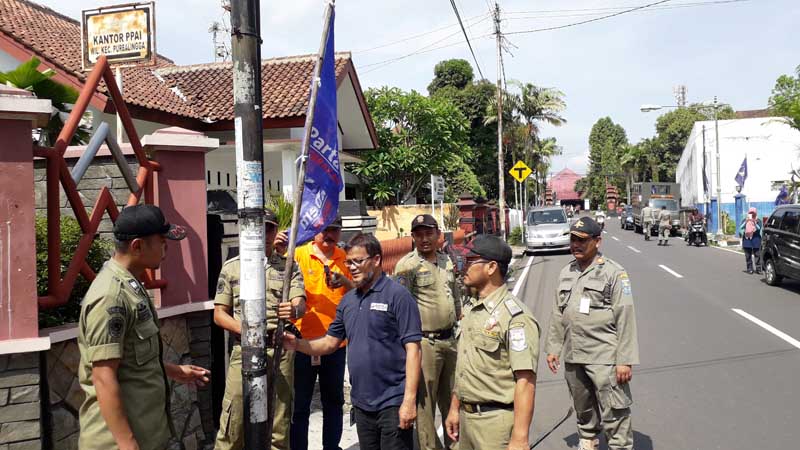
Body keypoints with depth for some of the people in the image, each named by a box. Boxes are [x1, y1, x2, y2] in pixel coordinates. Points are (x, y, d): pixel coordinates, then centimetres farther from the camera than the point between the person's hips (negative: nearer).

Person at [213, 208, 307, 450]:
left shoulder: (289, 267, 5)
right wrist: (242, 329, -13)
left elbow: (300, 303, -8)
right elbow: (219, 314, 6)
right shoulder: (231, 267, 6)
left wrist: (295, 310, -33)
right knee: (232, 425, 1)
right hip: (243, 351, 0)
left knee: (279, 426, 8)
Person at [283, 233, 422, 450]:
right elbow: (330, 342, 14)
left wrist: (410, 400, -19)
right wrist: (297, 344, -4)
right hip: (361, 402, 6)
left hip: (392, 402, -6)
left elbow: (412, 348, -14)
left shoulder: (398, 295, -10)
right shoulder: (348, 300, 11)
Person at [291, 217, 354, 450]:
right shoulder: (298, 254, -5)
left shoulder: (345, 258, 6)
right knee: (300, 403, 6)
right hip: (303, 341, -3)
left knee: (334, 400, 16)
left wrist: (346, 281, -13)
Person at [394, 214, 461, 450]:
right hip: (425, 342, -7)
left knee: (452, 398, 19)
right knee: (425, 401, 2)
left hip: (449, 340, 7)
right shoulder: (407, 265, -11)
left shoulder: (447, 261, 11)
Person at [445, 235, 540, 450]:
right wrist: (454, 409, 18)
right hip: (467, 417, 8)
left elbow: (525, 382, -22)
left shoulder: (515, 316, -18)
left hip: (496, 420, -8)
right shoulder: (471, 311, 10)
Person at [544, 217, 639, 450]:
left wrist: (625, 360, -15)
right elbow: (557, 315, 16)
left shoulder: (613, 273, -8)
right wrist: (553, 348, 13)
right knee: (583, 408, 21)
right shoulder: (566, 273, 11)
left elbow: (625, 319, -12)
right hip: (573, 356, 6)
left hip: (604, 357, -6)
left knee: (613, 413, -4)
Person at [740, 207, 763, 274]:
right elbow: (741, 227, -6)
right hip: (747, 239, 1)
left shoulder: (758, 221, 7)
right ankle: (749, 269, 7)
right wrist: (746, 222, -17)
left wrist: (755, 223, -23)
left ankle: (758, 269, 1)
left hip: (756, 239, -1)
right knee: (748, 256, 2)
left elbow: (759, 228, -11)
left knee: (757, 255, -3)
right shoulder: (745, 220, 10)